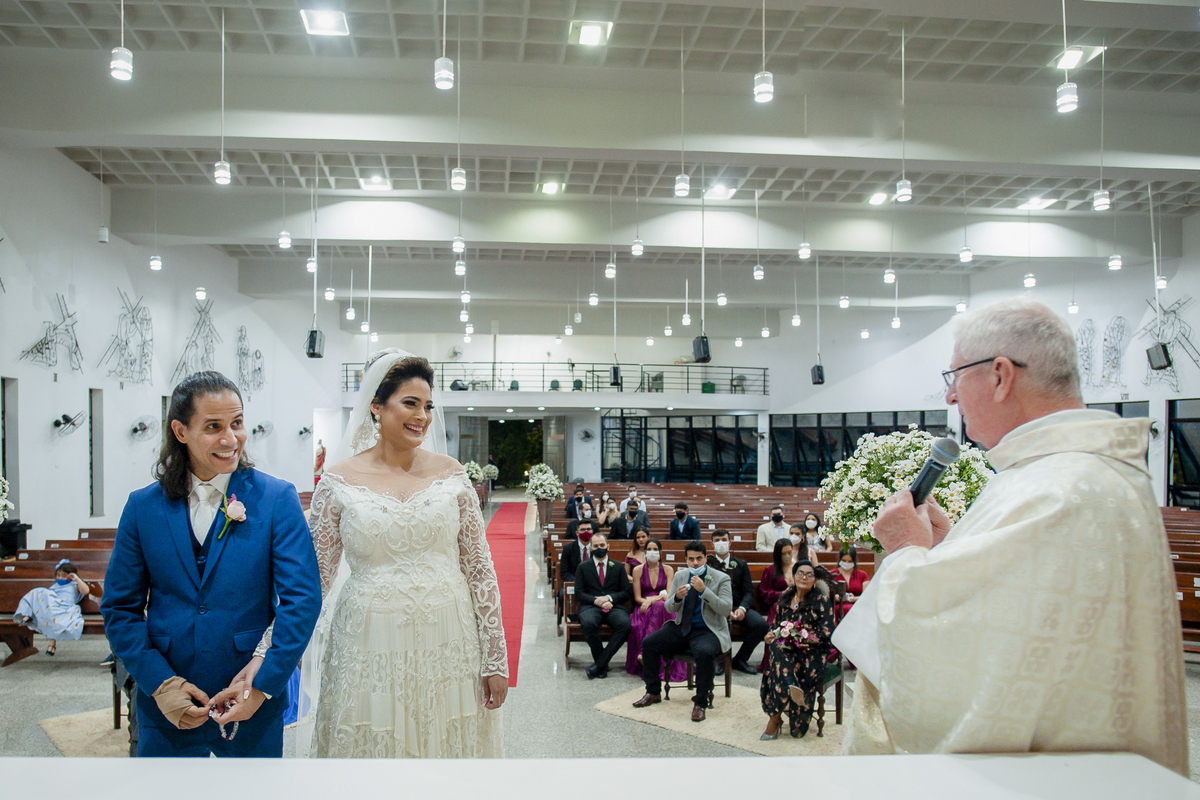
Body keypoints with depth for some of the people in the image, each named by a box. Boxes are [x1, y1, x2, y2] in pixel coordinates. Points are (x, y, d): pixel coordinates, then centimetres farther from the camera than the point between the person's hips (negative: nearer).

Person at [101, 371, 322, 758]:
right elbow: (119, 607, 3)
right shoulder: (143, 507, 1)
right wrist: (161, 683, -8)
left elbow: (302, 598, -9)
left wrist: (263, 684, -14)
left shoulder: (277, 498, -5)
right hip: (165, 707, 1)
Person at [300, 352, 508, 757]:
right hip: (371, 647, -1)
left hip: (448, 644, 1)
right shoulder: (338, 482, -3)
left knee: (449, 743, 13)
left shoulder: (450, 473, 1)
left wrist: (495, 658, 0)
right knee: (374, 746, 11)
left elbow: (480, 568, 2)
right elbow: (315, 576, 3)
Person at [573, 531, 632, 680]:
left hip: (613, 606, 1)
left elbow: (627, 592, 11)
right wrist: (596, 601, -12)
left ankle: (599, 663, -22)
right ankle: (603, 663, -17)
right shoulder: (583, 567, 14)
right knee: (588, 623, -37)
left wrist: (610, 598, -8)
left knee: (625, 624, -33)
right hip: (591, 606, -1)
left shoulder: (618, 567, 17)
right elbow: (579, 593, 6)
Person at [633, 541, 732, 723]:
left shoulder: (721, 578, -6)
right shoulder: (680, 576, 8)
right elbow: (669, 608, 8)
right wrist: (677, 597, -16)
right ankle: (653, 692, 7)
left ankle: (700, 703, -19)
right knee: (648, 643, -11)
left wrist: (704, 590, -26)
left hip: (708, 631, -5)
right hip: (682, 628, 5)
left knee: (704, 653, -37)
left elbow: (726, 609, -17)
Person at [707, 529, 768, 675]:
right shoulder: (708, 564, 8)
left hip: (738, 606, 3)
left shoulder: (741, 565, 16)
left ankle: (740, 659, -3)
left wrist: (742, 608, -16)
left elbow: (749, 592, 7)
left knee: (761, 624, -25)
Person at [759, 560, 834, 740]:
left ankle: (774, 718, -22)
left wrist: (800, 636, -17)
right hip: (787, 648, 4)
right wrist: (772, 635, -3)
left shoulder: (822, 601, 2)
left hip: (811, 652, -3)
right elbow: (776, 625, 20)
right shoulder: (784, 599, 14)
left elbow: (826, 634, -6)